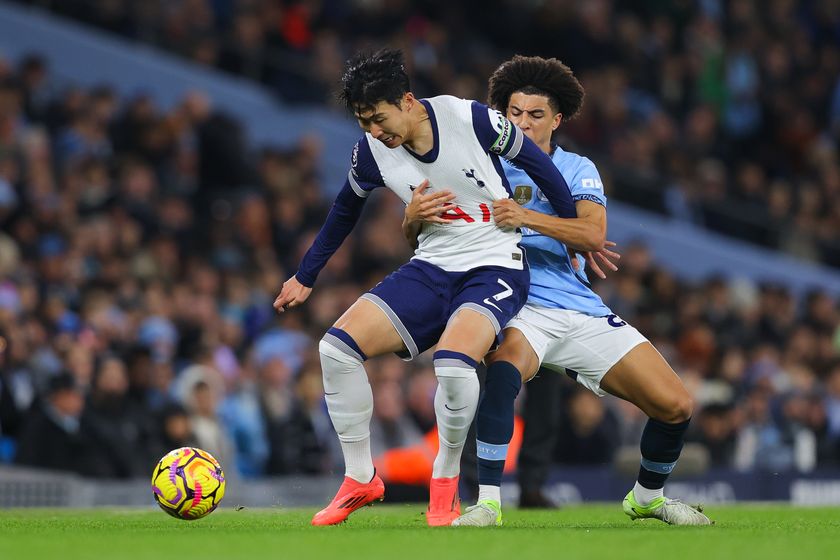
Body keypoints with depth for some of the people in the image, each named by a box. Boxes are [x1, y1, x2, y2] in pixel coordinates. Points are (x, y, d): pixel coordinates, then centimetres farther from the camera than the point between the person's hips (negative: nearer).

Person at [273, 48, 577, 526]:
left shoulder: (470, 119, -18)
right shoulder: (371, 151, -6)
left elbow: (536, 162, -2)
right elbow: (346, 209, 15)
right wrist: (305, 277, 24)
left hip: (495, 268, -5)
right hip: (432, 269, 5)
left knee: (453, 363, -33)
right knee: (337, 347, -12)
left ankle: (446, 480, -6)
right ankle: (360, 480, 5)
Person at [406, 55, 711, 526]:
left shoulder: (577, 169, 10)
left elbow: (594, 233, -10)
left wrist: (527, 217, -26)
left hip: (583, 311, 3)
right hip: (520, 310, -3)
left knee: (677, 406, -4)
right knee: (505, 366, -40)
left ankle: (647, 496, 26)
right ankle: (488, 502, -33)